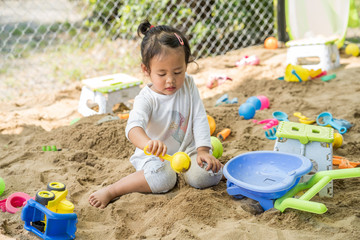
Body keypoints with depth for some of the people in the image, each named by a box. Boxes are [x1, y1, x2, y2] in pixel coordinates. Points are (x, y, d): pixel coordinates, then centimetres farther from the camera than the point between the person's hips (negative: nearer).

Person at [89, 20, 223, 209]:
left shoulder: (188, 85, -4)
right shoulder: (146, 99, -19)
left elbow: (199, 119, -3)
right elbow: (134, 127, -37)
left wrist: (203, 150, -15)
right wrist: (148, 143, -60)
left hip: (187, 150, 4)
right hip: (155, 156, -4)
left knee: (207, 175, -23)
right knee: (163, 178, -34)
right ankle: (111, 191, -19)